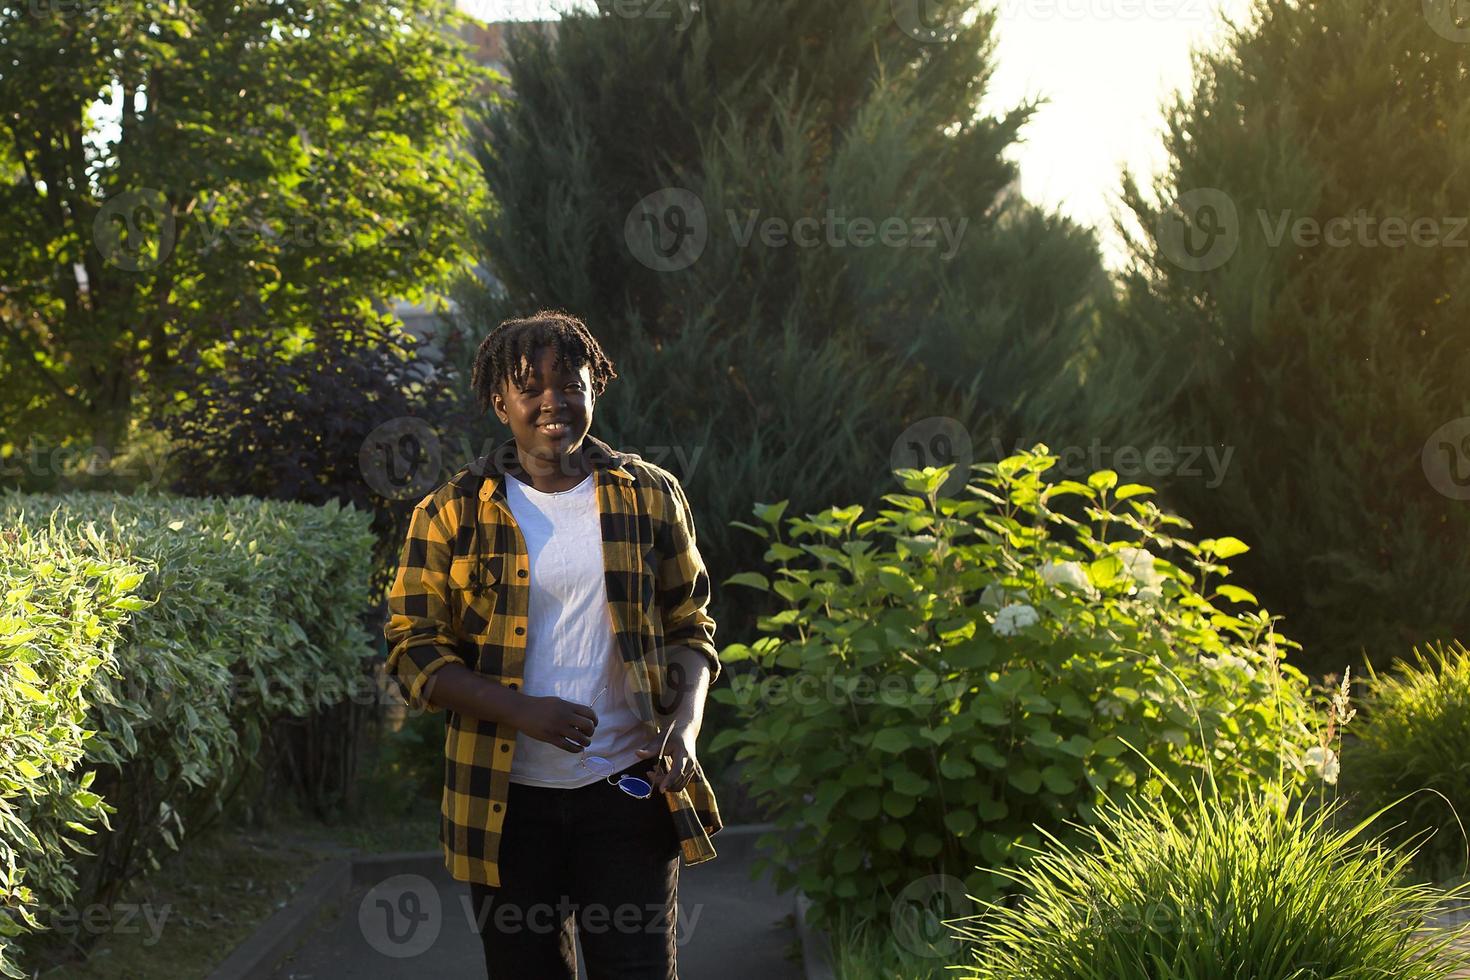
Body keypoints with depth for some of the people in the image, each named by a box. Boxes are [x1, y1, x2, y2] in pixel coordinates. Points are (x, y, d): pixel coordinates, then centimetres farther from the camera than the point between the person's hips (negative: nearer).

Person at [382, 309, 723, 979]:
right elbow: (412, 648, -2)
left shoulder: (651, 497, 5)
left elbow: (690, 628, 10)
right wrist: (522, 711, -17)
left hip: (628, 789, 0)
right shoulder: (452, 514, 0)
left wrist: (686, 721, -9)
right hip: (508, 798, 0)